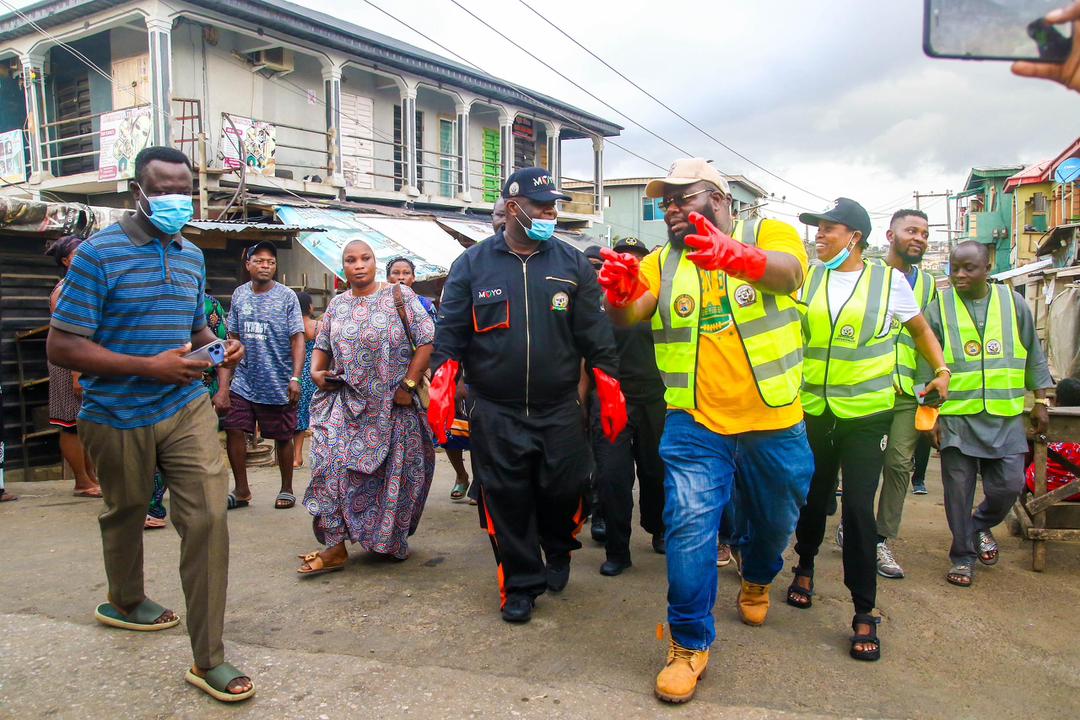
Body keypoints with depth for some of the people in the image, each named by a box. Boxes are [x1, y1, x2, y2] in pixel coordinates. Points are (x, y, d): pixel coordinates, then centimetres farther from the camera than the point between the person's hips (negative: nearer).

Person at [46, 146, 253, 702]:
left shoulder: (192, 255, 7)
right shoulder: (99, 253, -12)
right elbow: (61, 347, -16)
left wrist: (219, 347, -3)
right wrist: (151, 367, -23)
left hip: (187, 409, 4)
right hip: (119, 417, -3)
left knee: (209, 517, -8)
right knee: (125, 514, 20)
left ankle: (208, 660, 1)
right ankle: (124, 601, 51)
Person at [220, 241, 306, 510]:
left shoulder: (287, 296, -6)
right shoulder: (239, 295, 6)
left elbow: (298, 338, -10)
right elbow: (234, 339, 10)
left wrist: (295, 378, -21)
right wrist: (224, 384, 6)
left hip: (278, 384, -4)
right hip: (244, 382, 4)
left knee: (282, 437, 7)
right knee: (233, 430, -1)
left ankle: (286, 489, 25)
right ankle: (242, 490, 16)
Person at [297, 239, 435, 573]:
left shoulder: (399, 296, -3)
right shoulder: (337, 304, 11)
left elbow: (426, 340, -8)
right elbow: (322, 345, 19)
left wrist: (408, 385, -14)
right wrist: (316, 371, -1)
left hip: (392, 406, -3)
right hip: (346, 405, 3)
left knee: (391, 474, 5)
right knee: (334, 469, -7)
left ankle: (390, 542, 23)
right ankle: (336, 547, 2)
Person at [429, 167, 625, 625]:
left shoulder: (572, 264, 6)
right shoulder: (472, 265, 4)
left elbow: (595, 335, 5)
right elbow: (450, 332, 3)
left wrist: (610, 394, 0)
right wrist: (442, 389, -8)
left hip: (559, 410, 1)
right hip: (495, 412, 0)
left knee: (564, 492, 4)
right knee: (507, 501, 4)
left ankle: (558, 551, 37)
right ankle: (521, 584, 25)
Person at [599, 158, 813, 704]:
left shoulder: (769, 234, -4)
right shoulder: (662, 263, 4)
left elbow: (788, 271, -28)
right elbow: (627, 318, -14)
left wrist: (736, 255, -51)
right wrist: (620, 292, -39)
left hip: (774, 421, 0)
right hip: (696, 423, 0)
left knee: (774, 520, 20)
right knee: (689, 524, -9)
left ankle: (757, 580, 53)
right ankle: (689, 643, 11)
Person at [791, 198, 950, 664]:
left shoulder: (889, 280, 1)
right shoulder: (807, 279, 6)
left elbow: (920, 329, 14)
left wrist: (942, 370, 3)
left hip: (866, 413, -2)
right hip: (812, 410, 2)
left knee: (859, 507, -6)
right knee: (812, 498, 13)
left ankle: (864, 612, 7)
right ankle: (805, 567, 41)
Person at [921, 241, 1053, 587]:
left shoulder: (1013, 302, 5)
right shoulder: (939, 307, -1)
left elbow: (1033, 355, 12)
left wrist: (1040, 400, 10)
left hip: (1005, 416, 2)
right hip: (956, 417, -1)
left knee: (1009, 485, 1)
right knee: (959, 490, 4)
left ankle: (981, 525, 32)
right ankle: (963, 555, 20)